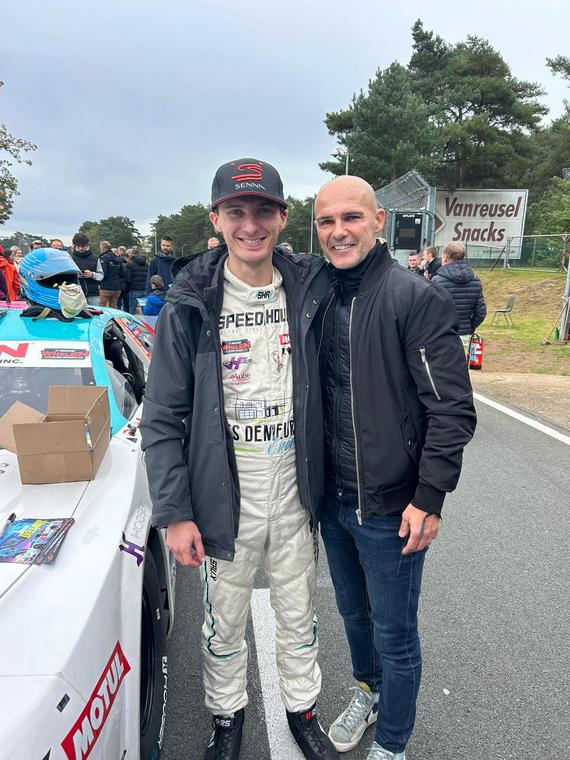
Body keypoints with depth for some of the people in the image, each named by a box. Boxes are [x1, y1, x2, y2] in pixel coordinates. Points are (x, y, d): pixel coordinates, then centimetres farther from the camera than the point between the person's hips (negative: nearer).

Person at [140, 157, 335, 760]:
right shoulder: (189, 305, -10)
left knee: (299, 620, 21)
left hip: (295, 500, 2)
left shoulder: (308, 292, -3)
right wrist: (174, 513, -10)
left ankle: (302, 710, 48)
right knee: (224, 625, 19)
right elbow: (161, 419, -7)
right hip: (224, 504, -1)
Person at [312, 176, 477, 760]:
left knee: (393, 634, 13)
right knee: (353, 613, 25)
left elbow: (452, 408, -16)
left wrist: (428, 498, -17)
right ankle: (367, 691, 53)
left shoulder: (417, 299, -15)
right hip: (332, 500, 6)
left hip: (391, 508, -5)